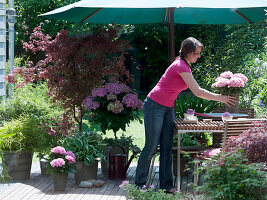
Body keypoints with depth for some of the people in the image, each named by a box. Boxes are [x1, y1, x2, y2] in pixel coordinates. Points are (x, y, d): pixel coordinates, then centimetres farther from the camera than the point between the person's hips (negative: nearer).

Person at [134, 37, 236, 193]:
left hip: (168, 108, 9)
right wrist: (220, 98, -14)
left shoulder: (185, 67, 9)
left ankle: (166, 185, 11)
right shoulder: (180, 66, -20)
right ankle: (139, 184, 9)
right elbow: (198, 92, -22)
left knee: (167, 147, 7)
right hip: (155, 107, -9)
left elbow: (196, 91, 16)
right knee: (151, 147, -2)